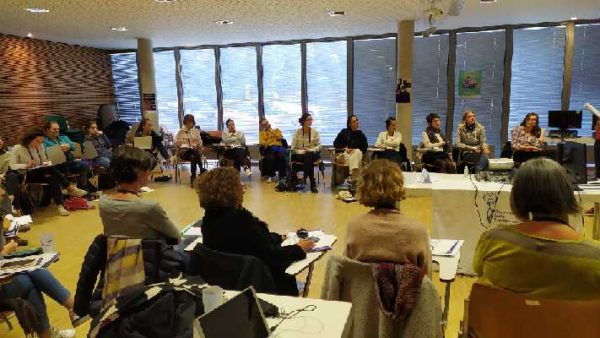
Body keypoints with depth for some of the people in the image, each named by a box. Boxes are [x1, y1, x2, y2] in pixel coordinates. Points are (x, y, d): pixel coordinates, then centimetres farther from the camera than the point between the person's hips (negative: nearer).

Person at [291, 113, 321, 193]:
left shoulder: (315, 131, 2)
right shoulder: (297, 132, -2)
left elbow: (319, 146, 0)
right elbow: (293, 147, -2)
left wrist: (310, 150, -16)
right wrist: (301, 151, -18)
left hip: (312, 154, 1)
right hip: (300, 154, -1)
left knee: (309, 156, -36)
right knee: (309, 160, -35)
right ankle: (313, 184, -34)